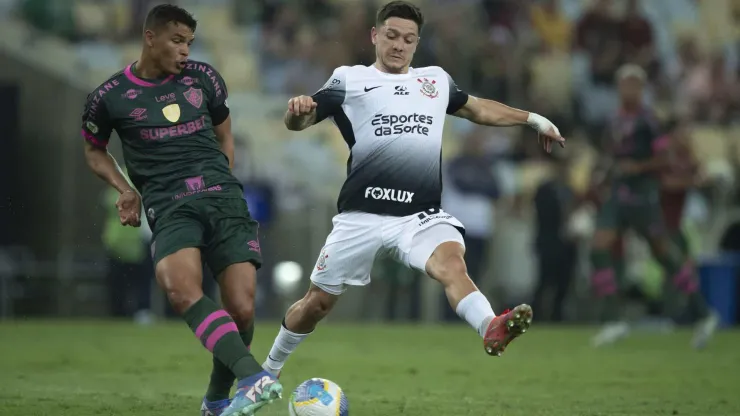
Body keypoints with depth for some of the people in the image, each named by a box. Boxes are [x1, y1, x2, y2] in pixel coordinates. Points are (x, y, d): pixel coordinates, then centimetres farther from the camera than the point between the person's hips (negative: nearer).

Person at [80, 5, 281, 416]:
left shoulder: (202, 78, 14)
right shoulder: (110, 97, 7)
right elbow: (94, 151, 23)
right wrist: (125, 189, 7)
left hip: (223, 197, 2)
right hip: (169, 208, -2)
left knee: (241, 310, -12)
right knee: (181, 289, -33)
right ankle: (254, 378, -45)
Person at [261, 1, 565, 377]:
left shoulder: (436, 81, 19)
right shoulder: (349, 81, 7)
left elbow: (478, 109, 35)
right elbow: (298, 122, -2)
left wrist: (533, 119, 36)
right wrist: (296, 111, -26)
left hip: (421, 215, 2)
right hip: (361, 216, -1)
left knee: (451, 261, -30)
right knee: (318, 302, 8)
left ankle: (491, 330, -55)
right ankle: (268, 371, 31)